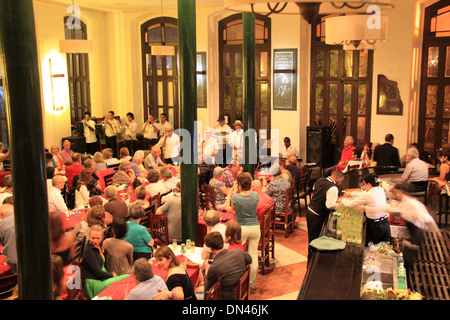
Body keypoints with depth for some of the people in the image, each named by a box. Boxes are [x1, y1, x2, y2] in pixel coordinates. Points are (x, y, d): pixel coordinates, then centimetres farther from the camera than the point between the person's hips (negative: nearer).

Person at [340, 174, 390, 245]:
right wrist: (351, 194, 25)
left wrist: (343, 200, 10)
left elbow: (350, 204, -9)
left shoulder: (368, 195, -20)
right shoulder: (381, 190, 1)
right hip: (385, 223, 7)